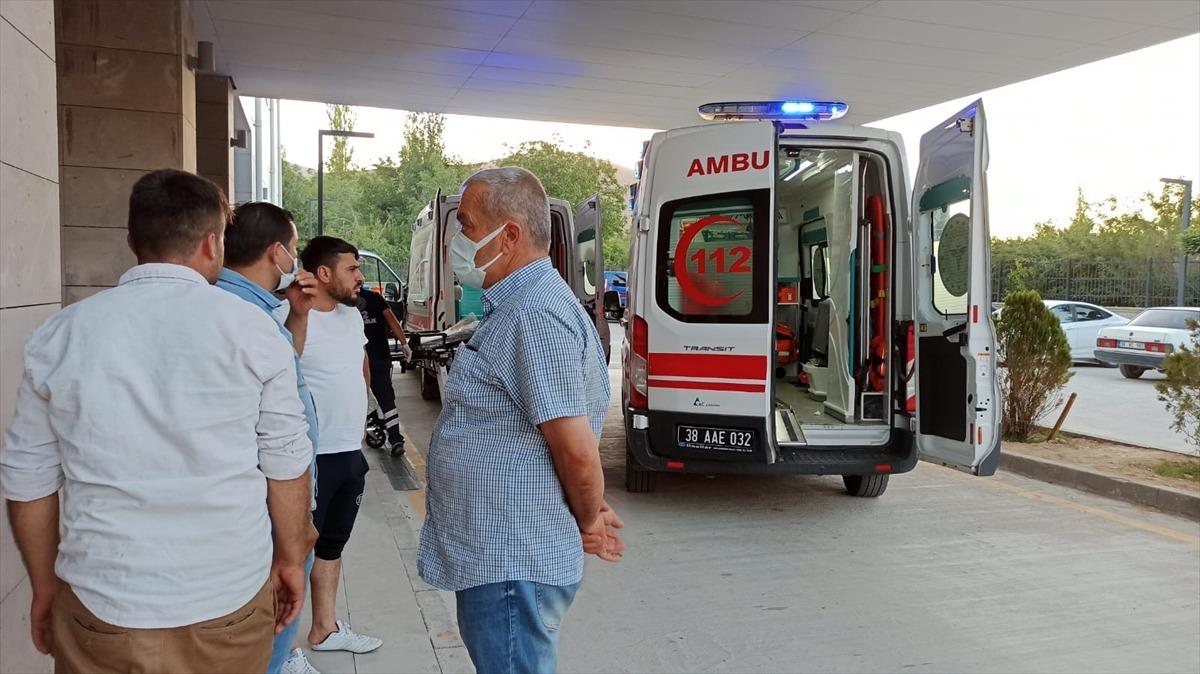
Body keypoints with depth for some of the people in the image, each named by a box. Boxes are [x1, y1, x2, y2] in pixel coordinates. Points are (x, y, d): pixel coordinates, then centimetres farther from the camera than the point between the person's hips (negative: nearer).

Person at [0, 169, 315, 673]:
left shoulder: (59, 336, -2)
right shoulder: (251, 330, -8)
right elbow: (286, 464, -5)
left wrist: (45, 586, 18)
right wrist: (291, 560, 9)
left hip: (103, 612, 1)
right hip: (231, 602, 0)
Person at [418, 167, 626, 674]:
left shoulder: (536, 315, -22)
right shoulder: (515, 306, 13)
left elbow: (578, 451, -24)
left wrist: (588, 522, -7)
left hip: (512, 565, -10)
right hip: (493, 556, 10)